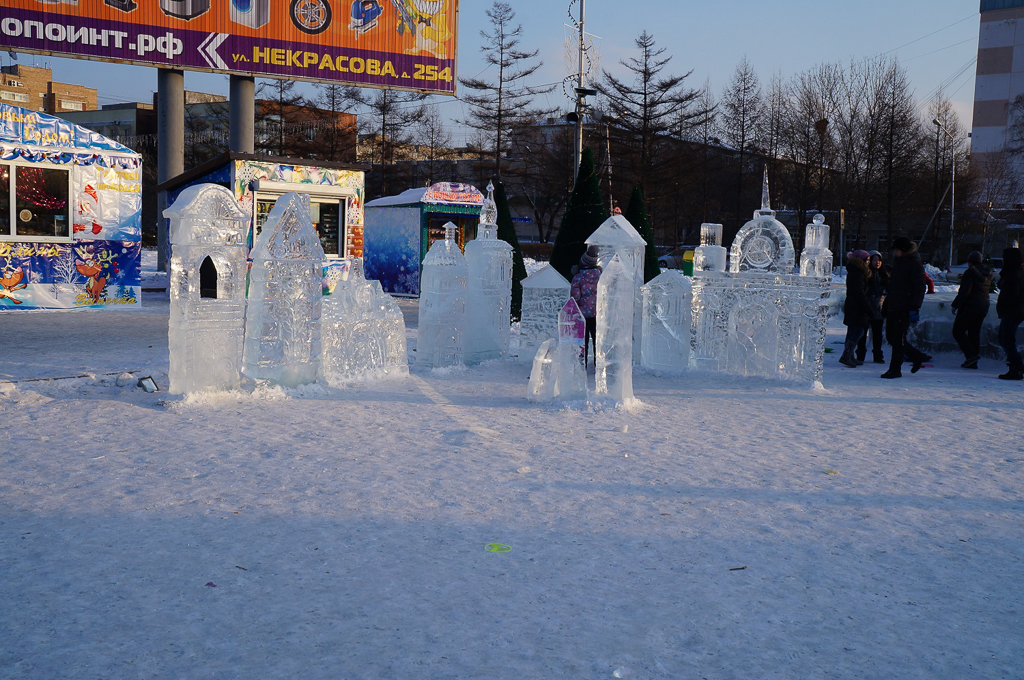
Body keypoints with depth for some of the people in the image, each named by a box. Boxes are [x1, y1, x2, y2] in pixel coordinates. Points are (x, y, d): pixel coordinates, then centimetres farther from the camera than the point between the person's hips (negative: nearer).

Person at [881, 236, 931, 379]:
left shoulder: (915, 264, -10)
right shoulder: (898, 261, 16)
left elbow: (919, 288, -14)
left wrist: (915, 308, -20)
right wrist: (886, 305, 21)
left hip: (905, 308, -9)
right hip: (893, 307, 9)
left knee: (898, 338, -5)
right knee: (890, 336, 10)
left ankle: (895, 369, 4)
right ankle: (918, 357, 25)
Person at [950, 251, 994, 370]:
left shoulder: (970, 272, -13)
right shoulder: (988, 273, 12)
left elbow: (964, 292, -19)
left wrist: (955, 305, -11)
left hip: (970, 306, -8)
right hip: (984, 306, 8)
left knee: (958, 331, -1)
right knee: (974, 333, 11)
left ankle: (971, 354, -15)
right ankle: (973, 362, 9)